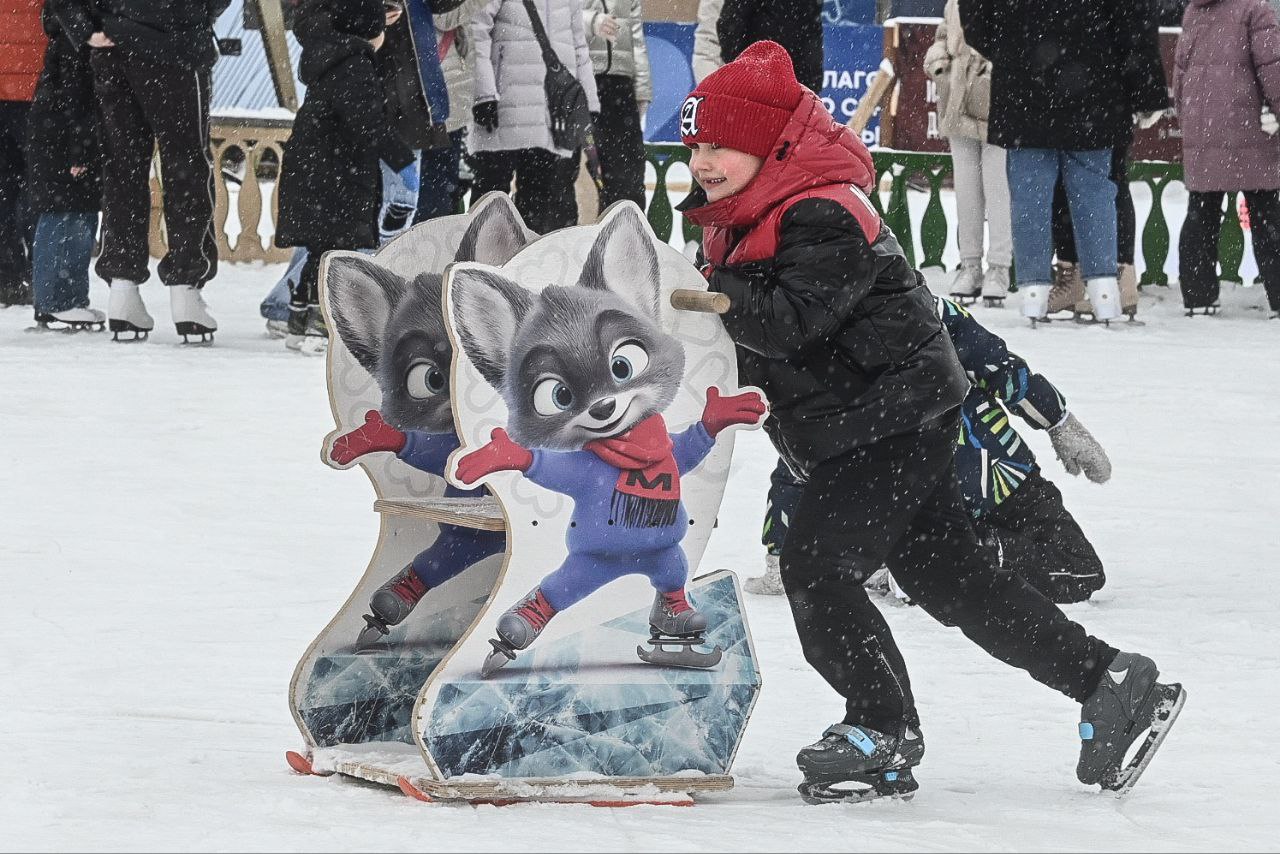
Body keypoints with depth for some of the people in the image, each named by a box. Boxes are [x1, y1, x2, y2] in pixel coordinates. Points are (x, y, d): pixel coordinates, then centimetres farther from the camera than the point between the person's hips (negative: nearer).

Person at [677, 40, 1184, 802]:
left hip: (897, 419, -10)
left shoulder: (821, 217, -21)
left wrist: (707, 292, -34)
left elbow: (790, 321, -32)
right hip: (854, 431, 10)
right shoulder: (743, 218, 11)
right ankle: (1110, 681, 14)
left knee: (817, 570, -14)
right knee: (949, 577, 10)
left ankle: (884, 732, -2)